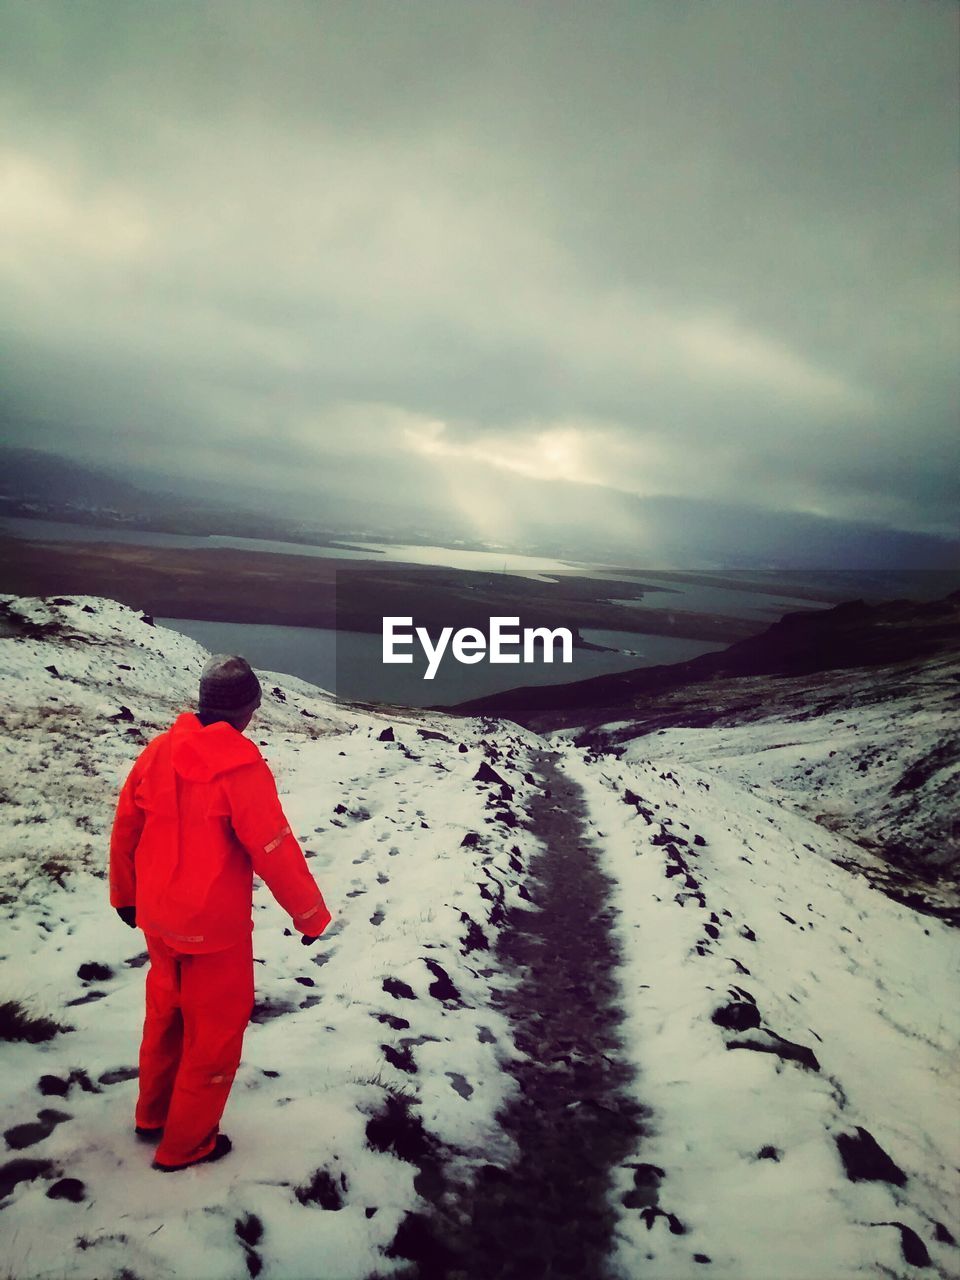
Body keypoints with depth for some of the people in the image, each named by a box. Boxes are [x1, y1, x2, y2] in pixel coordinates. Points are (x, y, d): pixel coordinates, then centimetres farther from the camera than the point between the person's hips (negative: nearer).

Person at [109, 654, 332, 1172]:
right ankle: (185, 1144, 28)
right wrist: (311, 915, -6)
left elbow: (124, 831, 5)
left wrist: (125, 896, 21)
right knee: (215, 1030, 13)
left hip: (158, 918, 7)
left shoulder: (158, 751, -5)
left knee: (165, 1014, 26)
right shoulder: (242, 770, -24)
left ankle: (153, 1115, 45)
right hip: (215, 929, -7)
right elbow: (277, 854, -21)